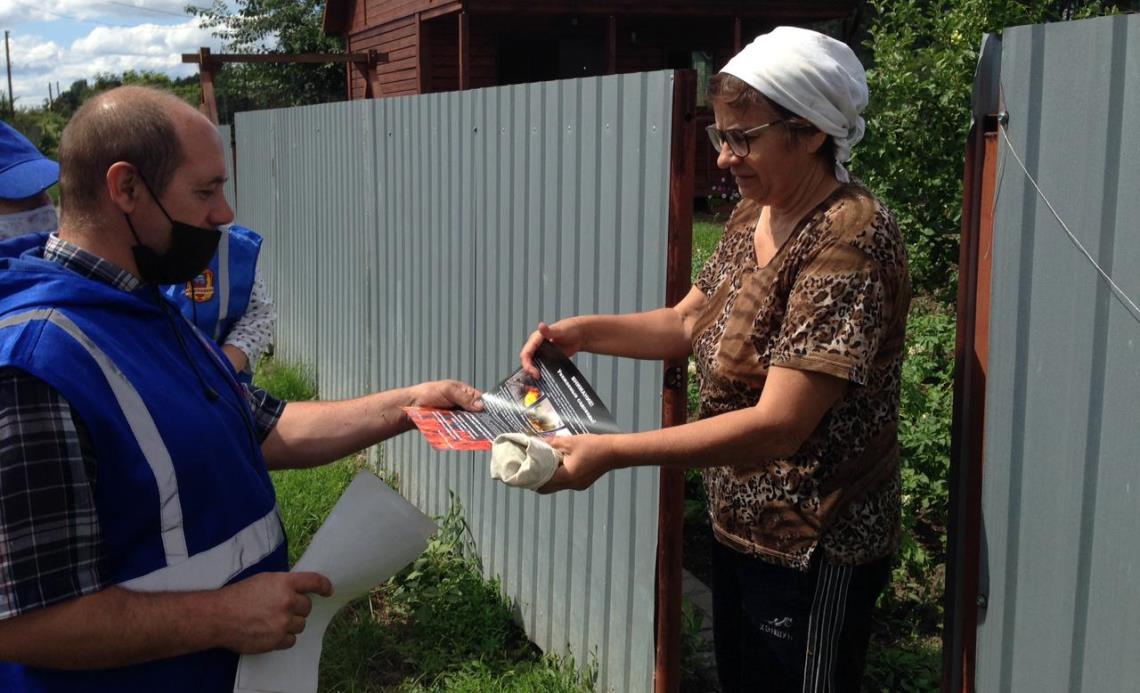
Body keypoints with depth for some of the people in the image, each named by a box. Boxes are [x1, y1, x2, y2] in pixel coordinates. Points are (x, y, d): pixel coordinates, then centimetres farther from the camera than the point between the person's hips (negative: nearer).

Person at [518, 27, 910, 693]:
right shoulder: (753, 215, 2)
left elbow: (778, 425, -30)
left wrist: (611, 452, -33)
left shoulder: (849, 239, -26)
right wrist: (582, 331, -3)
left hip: (813, 550, -8)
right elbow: (689, 323, 13)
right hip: (739, 524, 8)